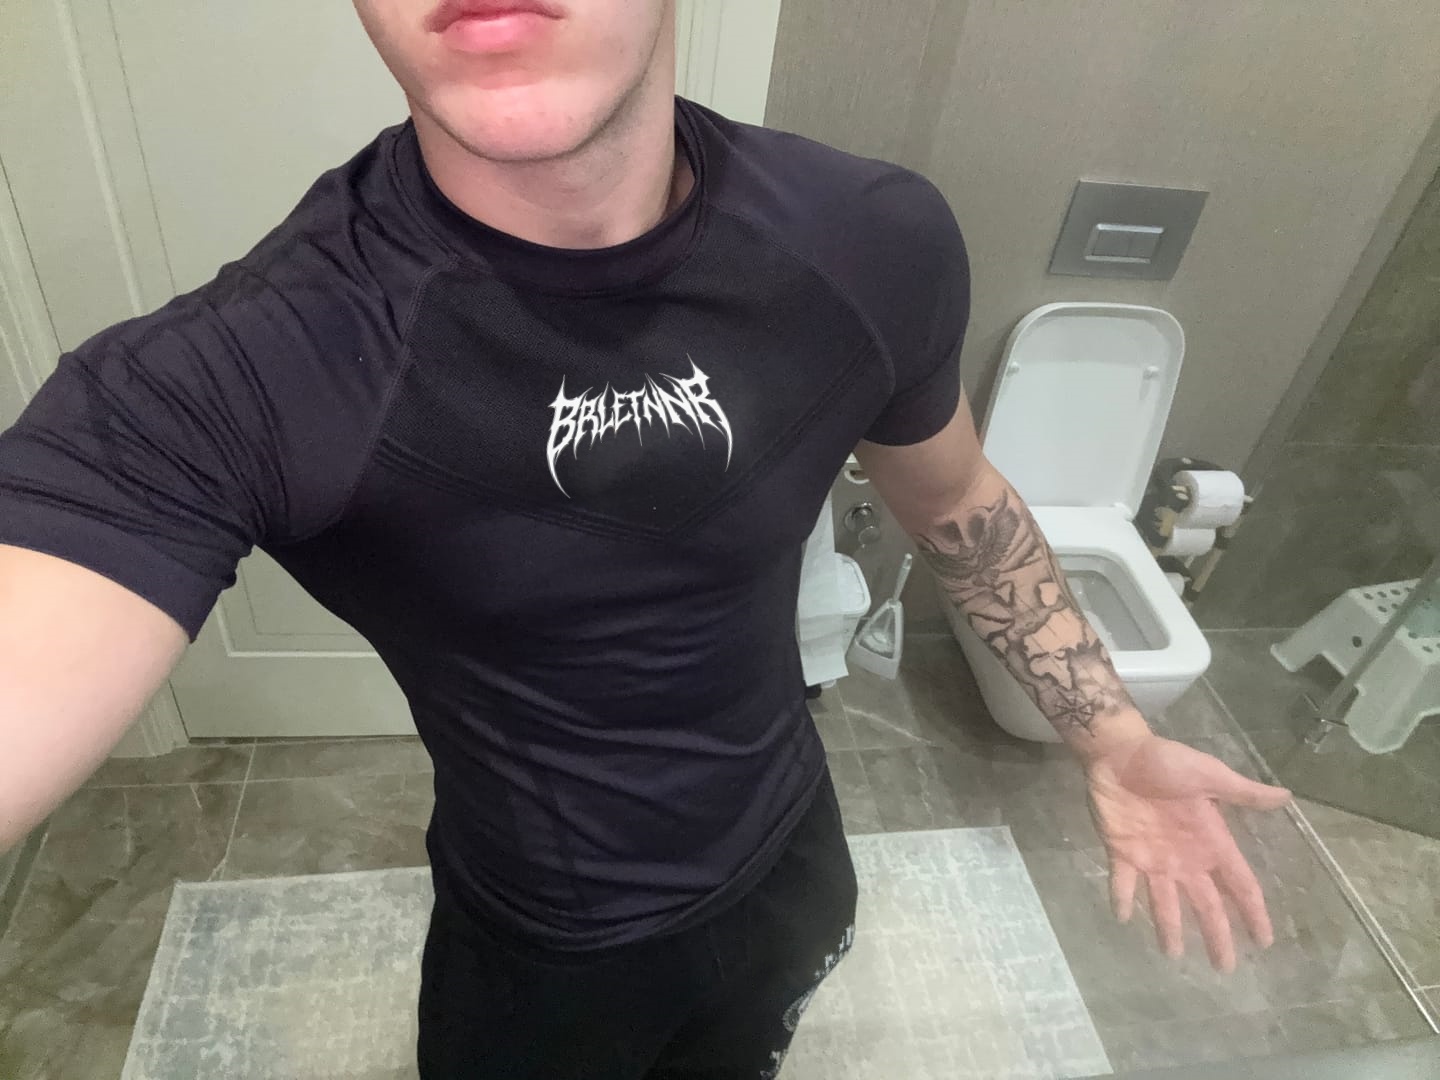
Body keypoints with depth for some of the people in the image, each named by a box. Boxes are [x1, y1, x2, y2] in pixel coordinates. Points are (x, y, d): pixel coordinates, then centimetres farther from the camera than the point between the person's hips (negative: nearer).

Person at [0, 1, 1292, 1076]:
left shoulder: (874, 246, -21)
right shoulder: (226, 381, -32)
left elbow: (953, 494, -3)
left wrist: (1113, 737, 0)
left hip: (786, 873, 3)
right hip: (535, 946, -2)